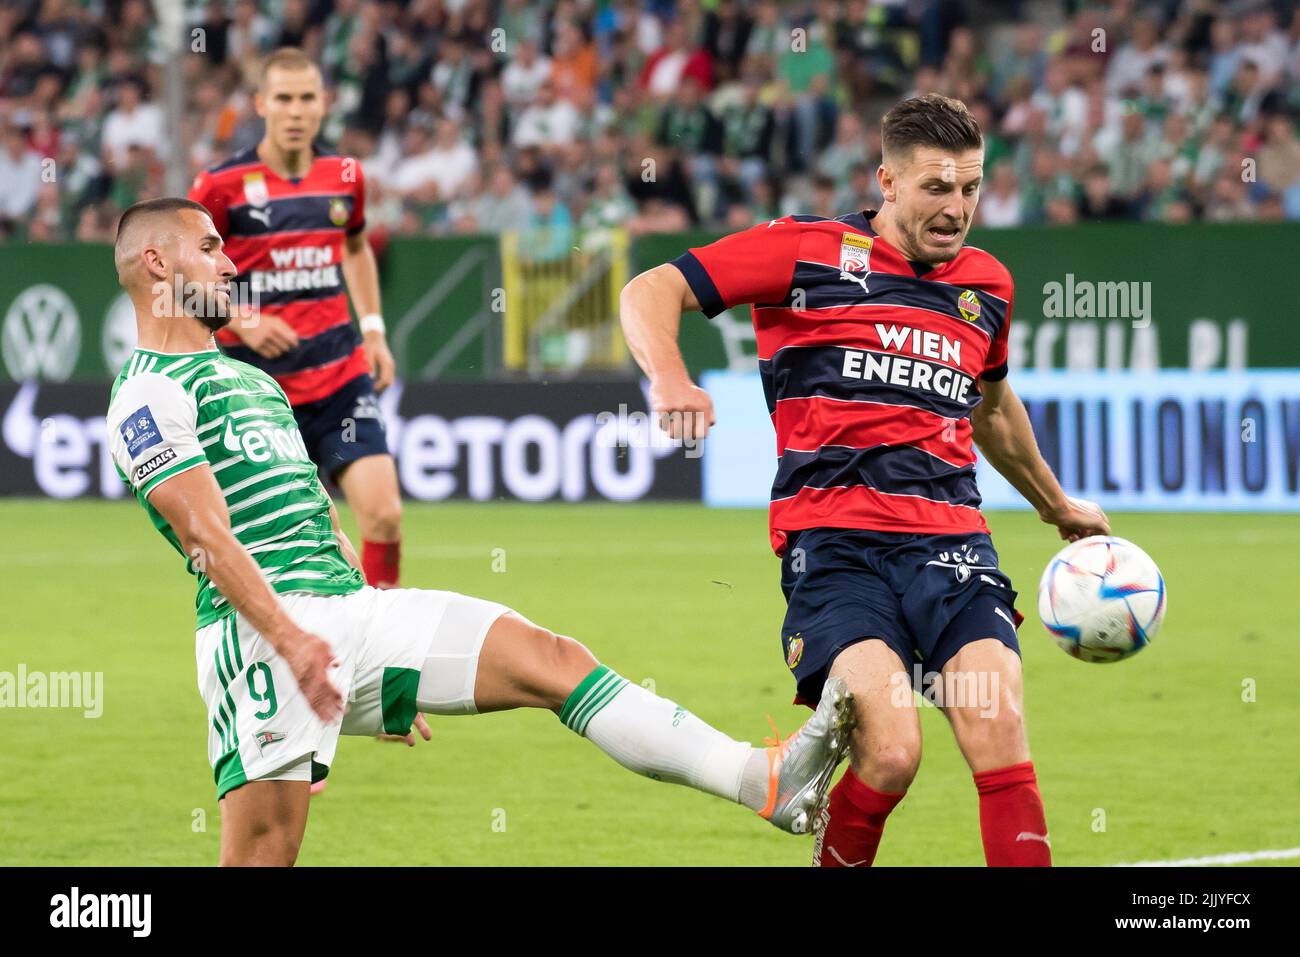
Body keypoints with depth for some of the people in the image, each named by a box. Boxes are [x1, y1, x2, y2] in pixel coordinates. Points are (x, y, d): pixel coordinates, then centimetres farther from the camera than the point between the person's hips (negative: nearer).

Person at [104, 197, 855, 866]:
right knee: (263, 850, -15)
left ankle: (764, 781, -15)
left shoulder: (250, 380, 30)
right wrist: (286, 637, -22)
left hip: (350, 602, 8)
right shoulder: (150, 394, -1)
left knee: (548, 658, -5)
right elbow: (205, 532, -12)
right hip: (261, 628, -8)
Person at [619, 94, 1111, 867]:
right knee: (891, 751, -21)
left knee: (1000, 737, -17)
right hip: (833, 539, -4)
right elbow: (651, 293, 4)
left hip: (953, 540, 4)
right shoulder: (809, 251, 4)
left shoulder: (987, 283, 19)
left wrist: (1056, 504, 50)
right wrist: (669, 379, -16)